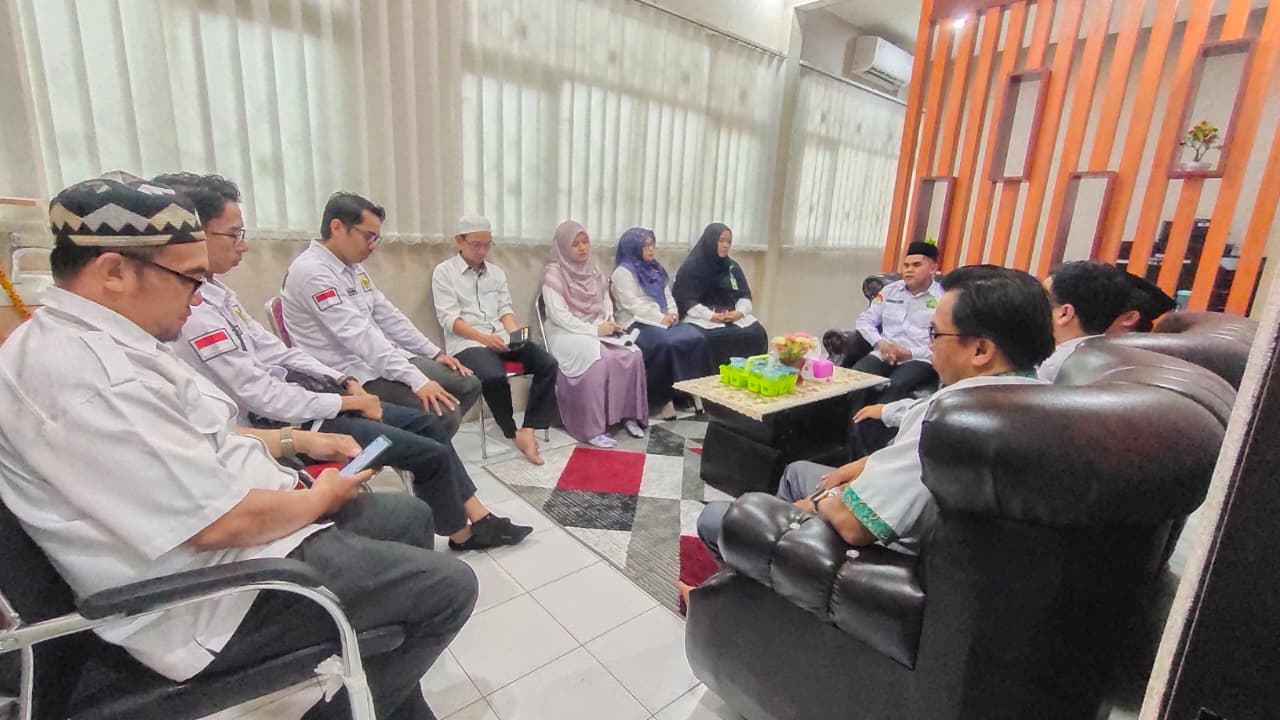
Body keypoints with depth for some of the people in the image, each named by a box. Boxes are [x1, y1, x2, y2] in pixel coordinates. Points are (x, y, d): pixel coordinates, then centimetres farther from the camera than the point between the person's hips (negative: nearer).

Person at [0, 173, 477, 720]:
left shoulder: (96, 342, 7)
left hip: (226, 514, 10)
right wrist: (322, 496, -10)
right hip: (210, 598, -10)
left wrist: (297, 441, 10)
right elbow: (221, 522, -28)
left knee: (409, 517, 18)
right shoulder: (85, 374, -28)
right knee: (448, 588, -9)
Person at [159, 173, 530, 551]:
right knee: (432, 454, -10)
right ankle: (462, 532, 16)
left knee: (429, 424, 5)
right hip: (284, 425, -9)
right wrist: (348, 402, -14)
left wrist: (343, 382, 1)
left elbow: (275, 351, 11)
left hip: (298, 399, 10)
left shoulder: (214, 290, 7)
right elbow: (264, 398, -23)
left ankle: (478, 517, 13)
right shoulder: (193, 314, -23)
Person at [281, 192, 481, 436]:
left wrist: (434, 353, 9)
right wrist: (417, 380, -31)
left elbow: (387, 316, 16)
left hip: (383, 359, 9)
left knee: (469, 385, 3)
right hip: (350, 375, -9)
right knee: (444, 414, -24)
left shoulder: (354, 267, 12)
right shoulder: (311, 271, -17)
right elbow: (359, 335, -26)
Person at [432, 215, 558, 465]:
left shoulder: (496, 272, 19)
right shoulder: (444, 272, 3)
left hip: (501, 338, 5)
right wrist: (484, 338, -21)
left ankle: (529, 429, -16)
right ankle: (514, 432, -10)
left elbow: (505, 308, 15)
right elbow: (449, 318, -7)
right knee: (494, 376, -35)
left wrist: (514, 333, -8)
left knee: (547, 364, -18)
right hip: (466, 342, -5)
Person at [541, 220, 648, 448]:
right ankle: (592, 429, -28)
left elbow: (606, 300, 18)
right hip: (567, 332, -6)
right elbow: (558, 315, -16)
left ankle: (629, 414, -7)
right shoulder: (554, 273, -8)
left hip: (598, 330, 6)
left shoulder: (593, 269, 14)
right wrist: (593, 330, -20)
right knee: (598, 359, -35)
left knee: (633, 354, -20)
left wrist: (608, 322, -5)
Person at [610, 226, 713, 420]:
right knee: (666, 344, -35)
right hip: (637, 324, -7)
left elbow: (668, 295, 19)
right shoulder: (623, 272, -2)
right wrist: (661, 318, -17)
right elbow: (633, 305, -13)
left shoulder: (655, 269, 23)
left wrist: (672, 313, -3)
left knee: (696, 338, -19)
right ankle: (665, 397, -22)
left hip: (665, 321, 7)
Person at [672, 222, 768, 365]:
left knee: (757, 333, -20)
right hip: (701, 318, -5)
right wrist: (710, 316, -19)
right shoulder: (691, 267, -1)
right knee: (724, 337, -34)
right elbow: (685, 300, -8)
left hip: (734, 317, 5)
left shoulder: (733, 267, 15)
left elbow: (745, 294, 13)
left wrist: (740, 312, -9)